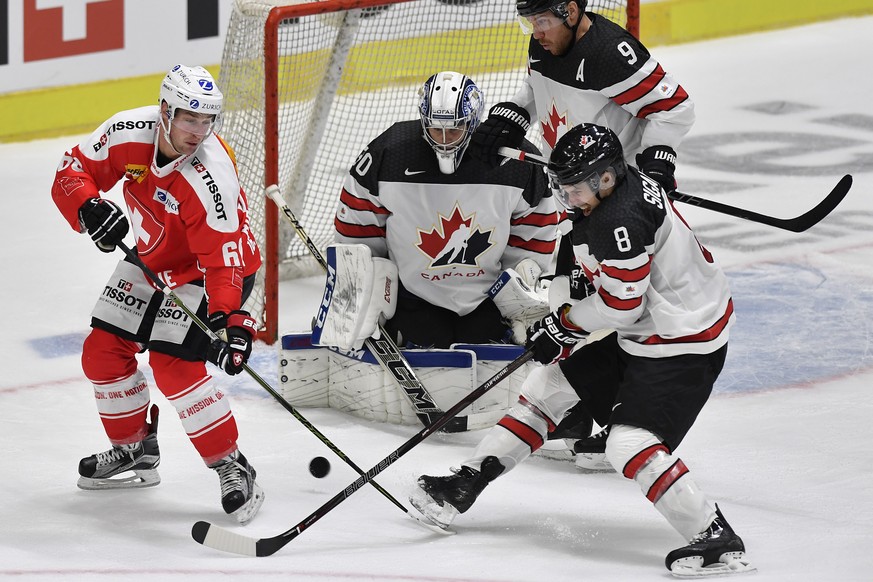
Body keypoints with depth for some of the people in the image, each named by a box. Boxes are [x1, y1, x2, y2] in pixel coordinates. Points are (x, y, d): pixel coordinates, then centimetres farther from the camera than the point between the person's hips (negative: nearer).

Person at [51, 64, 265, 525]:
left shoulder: (211, 176, -34)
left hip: (212, 266, -7)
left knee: (173, 365, -21)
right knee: (103, 351, 8)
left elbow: (224, 260, -33)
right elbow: (72, 172, -8)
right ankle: (135, 451, 29)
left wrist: (229, 322, -44)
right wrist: (89, 207, -30)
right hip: (152, 259, 7)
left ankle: (232, 469, -10)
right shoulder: (127, 133, -20)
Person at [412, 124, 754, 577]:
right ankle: (466, 485, 23)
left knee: (630, 443, -22)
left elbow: (621, 305, -23)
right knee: (551, 382, 15)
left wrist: (565, 322, -9)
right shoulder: (630, 182, 3)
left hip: (684, 348, -11)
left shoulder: (619, 221, -27)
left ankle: (717, 540, -22)